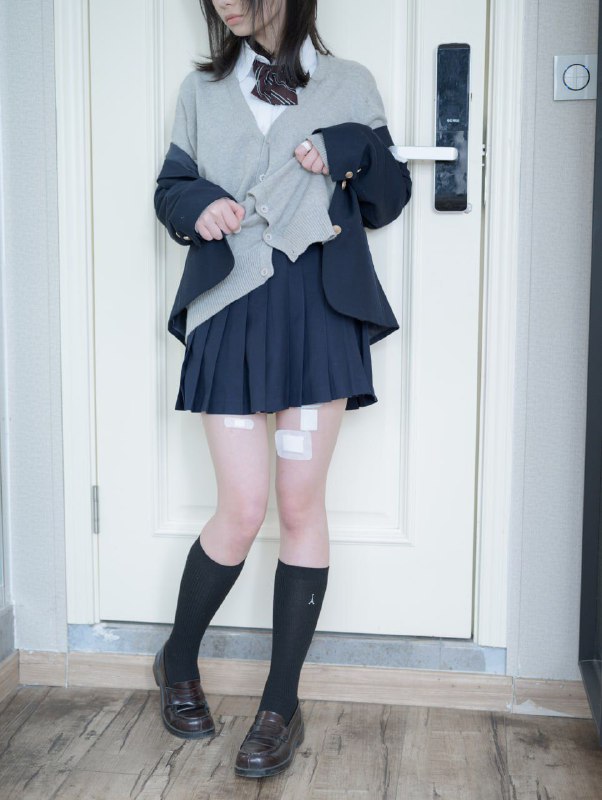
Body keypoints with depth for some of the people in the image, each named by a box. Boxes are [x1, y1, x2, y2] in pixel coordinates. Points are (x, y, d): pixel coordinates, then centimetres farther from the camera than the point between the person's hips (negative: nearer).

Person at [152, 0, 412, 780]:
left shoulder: (348, 85, 10)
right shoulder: (202, 90, 13)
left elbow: (390, 198, 10)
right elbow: (169, 189, 16)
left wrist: (351, 152, -10)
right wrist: (197, 206, -7)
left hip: (319, 313, 0)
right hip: (233, 314, 0)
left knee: (301, 505, 2)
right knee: (242, 511, -4)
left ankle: (283, 705, 15)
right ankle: (177, 662, 24)